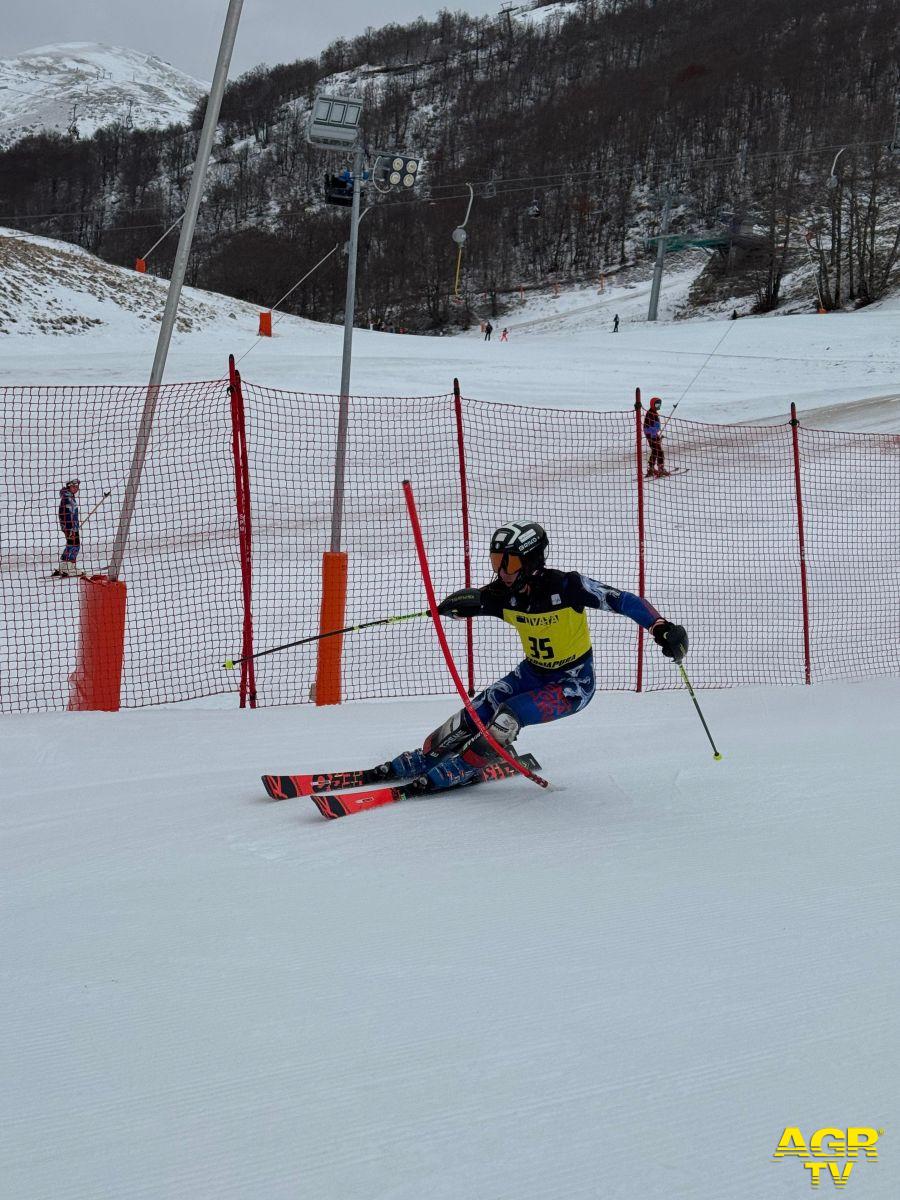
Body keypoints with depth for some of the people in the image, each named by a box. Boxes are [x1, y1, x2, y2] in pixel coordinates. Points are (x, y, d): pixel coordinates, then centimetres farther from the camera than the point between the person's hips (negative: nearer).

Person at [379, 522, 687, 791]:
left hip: (574, 684, -5)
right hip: (532, 672, 5)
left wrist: (660, 627, -40)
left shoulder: (567, 586, -27)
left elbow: (623, 601, -26)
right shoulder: (506, 595, -12)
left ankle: (454, 772, -8)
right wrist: (461, 603, -32)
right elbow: (464, 603, -6)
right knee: (477, 712, -7)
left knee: (508, 716, -23)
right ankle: (419, 761, 11)